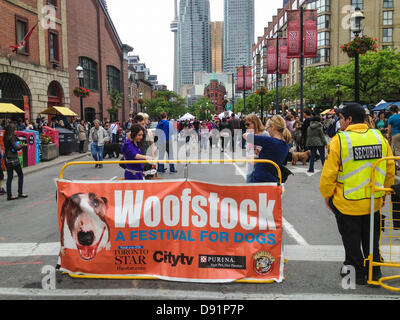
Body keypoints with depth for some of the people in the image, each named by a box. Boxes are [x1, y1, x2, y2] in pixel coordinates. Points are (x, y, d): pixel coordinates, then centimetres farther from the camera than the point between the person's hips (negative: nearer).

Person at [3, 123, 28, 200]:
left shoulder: (6, 138, 10)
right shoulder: (12, 138, -14)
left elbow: (8, 146, 10)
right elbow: (16, 148, -18)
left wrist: (18, 144, 0)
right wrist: (22, 145, -1)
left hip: (7, 159, 7)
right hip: (14, 159, -7)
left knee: (9, 177, 9)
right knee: (20, 174, 6)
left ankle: (9, 195, 10)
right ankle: (20, 193, 8)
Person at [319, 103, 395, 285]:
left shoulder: (339, 140, -15)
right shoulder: (379, 137, 0)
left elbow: (329, 173, -14)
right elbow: (390, 169, 6)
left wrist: (326, 195, 0)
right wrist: (383, 192, 19)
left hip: (347, 202, -5)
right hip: (374, 201, 5)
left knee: (351, 241, 12)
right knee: (371, 238, 21)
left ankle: (357, 273, 24)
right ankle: (374, 271, 33)